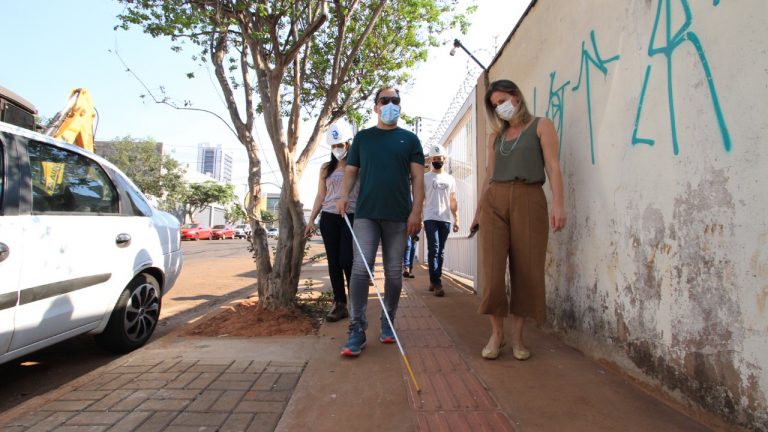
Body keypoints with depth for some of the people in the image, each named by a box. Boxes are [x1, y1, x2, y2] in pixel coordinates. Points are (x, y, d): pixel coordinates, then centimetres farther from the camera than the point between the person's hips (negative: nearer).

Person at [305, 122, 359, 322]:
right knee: (334, 262, 4)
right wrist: (311, 219, 8)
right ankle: (340, 304, 11)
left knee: (347, 261, -9)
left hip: (351, 217, -4)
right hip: (328, 218, 4)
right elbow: (320, 196, 14)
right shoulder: (326, 168, 13)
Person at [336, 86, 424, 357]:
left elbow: (417, 177, 5)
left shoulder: (409, 139, 12)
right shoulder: (362, 137, 15)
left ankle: (388, 323, 21)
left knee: (394, 272, 6)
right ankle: (357, 330, -5)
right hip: (366, 213, 0)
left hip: (398, 216, 0)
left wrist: (416, 210, -6)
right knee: (360, 269, -9)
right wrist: (344, 195, -7)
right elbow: (351, 171, 13)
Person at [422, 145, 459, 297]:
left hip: (445, 219, 4)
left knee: (440, 251, 7)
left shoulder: (450, 179, 16)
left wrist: (456, 219, 7)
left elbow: (453, 201, 15)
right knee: (434, 250, -12)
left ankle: (433, 281, 17)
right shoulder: (425, 177, 6)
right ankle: (437, 283, -13)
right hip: (431, 218, -3)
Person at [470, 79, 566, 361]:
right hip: (494, 202, 3)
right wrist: (478, 211, 16)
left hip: (528, 200, -3)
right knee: (492, 269, -7)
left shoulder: (541, 126, 9)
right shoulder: (495, 137, 21)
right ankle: (496, 333, 6)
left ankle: (517, 337, 9)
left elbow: (553, 166, -2)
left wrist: (558, 204, -15)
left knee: (526, 270, -1)